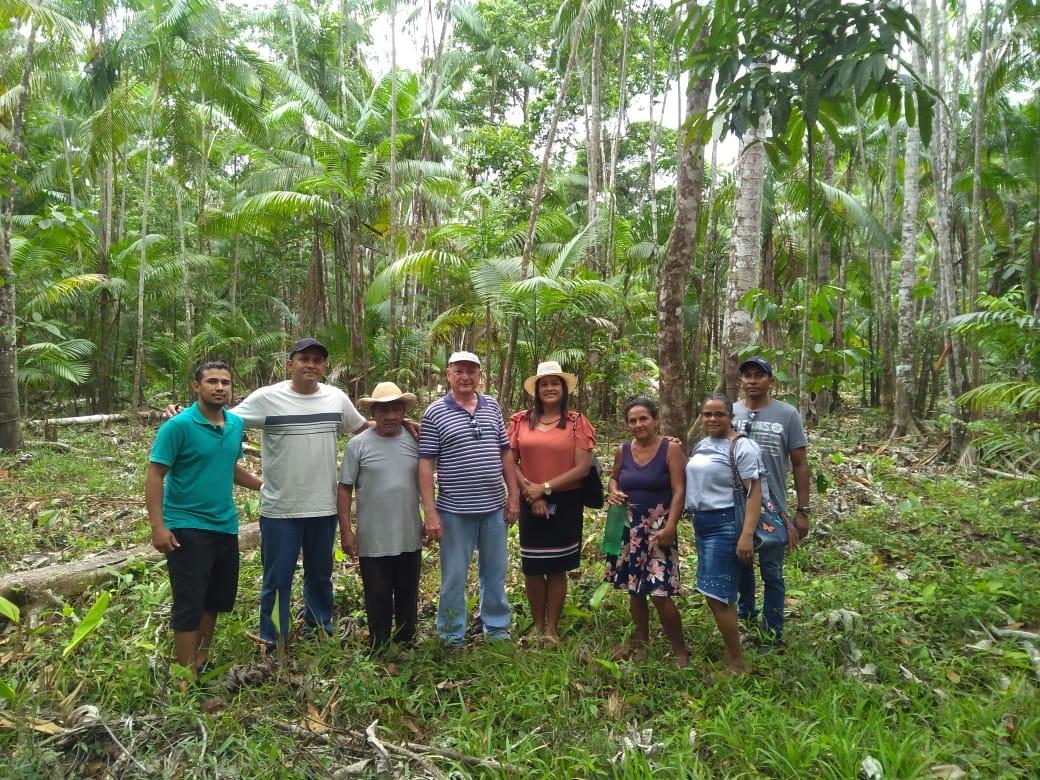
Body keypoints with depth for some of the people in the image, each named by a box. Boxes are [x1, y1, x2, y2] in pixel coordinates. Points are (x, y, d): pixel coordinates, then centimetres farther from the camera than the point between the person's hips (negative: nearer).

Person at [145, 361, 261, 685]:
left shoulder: (236, 424, 6)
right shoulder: (178, 426, -13)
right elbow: (155, 476, -14)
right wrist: (158, 526, -20)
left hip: (226, 526, 7)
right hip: (187, 528, -7)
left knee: (219, 598, 18)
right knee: (189, 603, 0)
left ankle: (203, 657, 38)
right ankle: (189, 674, 13)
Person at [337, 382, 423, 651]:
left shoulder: (415, 441, 1)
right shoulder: (358, 444, -7)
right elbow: (345, 489, -4)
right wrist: (346, 531, -7)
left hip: (410, 537, 3)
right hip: (373, 540, -3)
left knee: (408, 594, 18)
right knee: (378, 598, 9)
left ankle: (407, 643, 35)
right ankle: (379, 649, 25)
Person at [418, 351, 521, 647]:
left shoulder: (493, 408, 6)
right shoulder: (435, 412, -6)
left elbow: (505, 453, 11)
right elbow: (426, 464, -8)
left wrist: (514, 495, 6)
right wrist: (430, 512, -12)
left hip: (494, 507, 4)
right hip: (455, 511, -4)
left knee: (495, 573, 16)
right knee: (454, 577, 8)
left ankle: (497, 628, 33)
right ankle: (452, 637, 24)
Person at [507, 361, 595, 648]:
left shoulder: (576, 422, -3)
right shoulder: (521, 421, 2)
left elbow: (583, 467, -9)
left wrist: (545, 488, -15)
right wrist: (530, 491, -13)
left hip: (565, 503, -1)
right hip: (530, 503, 1)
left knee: (557, 568, 8)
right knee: (532, 567, 8)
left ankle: (552, 628, 23)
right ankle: (538, 625, 25)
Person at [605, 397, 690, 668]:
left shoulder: (670, 449, -9)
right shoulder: (623, 451, 4)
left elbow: (679, 491, -12)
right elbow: (614, 478, 20)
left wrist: (670, 527, -20)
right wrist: (613, 491, -3)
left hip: (658, 527, -5)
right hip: (629, 526, 5)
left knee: (660, 592, -9)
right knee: (634, 588, 14)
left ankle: (680, 650, 8)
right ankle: (640, 640, 32)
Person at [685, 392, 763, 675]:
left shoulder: (741, 446, -12)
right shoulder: (701, 445, 11)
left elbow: (754, 492, -17)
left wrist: (747, 535, -24)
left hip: (725, 525, -8)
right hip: (701, 524, 8)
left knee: (715, 594, -8)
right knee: (721, 593, 15)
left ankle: (738, 663, 6)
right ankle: (731, 650, 27)